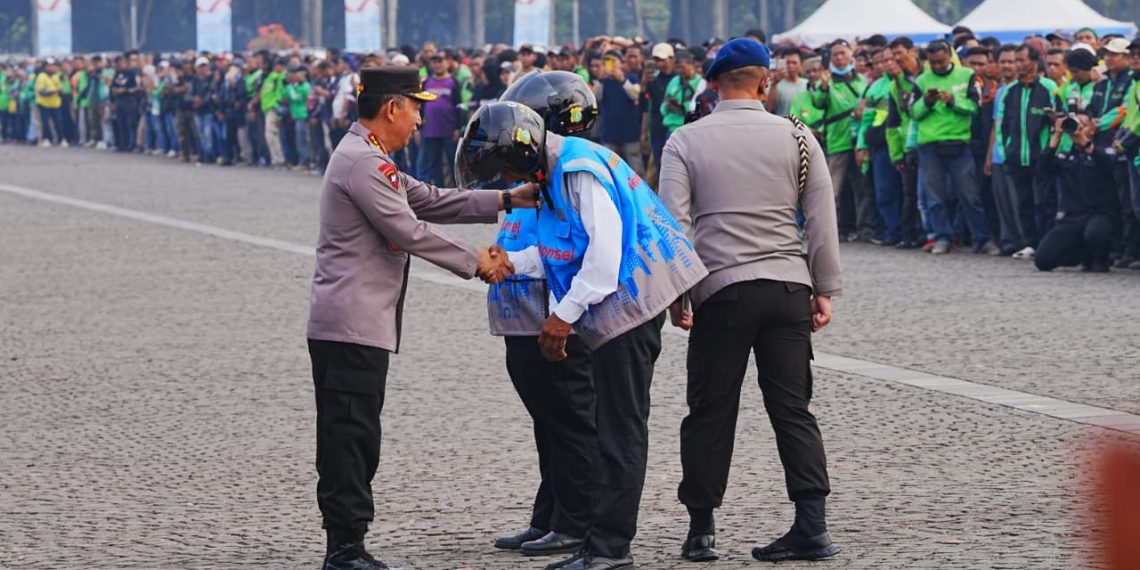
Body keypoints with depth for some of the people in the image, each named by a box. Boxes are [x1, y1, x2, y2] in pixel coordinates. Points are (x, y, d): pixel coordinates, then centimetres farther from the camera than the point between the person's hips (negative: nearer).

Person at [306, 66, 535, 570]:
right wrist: (475, 262, -5)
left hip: (356, 324, 11)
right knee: (351, 437, -9)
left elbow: (430, 201, 21)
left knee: (355, 440, 10)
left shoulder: (368, 158, 20)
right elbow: (409, 232, -15)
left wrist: (505, 201, 17)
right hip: (351, 324, -11)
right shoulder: (362, 162, -14)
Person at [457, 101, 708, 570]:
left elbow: (606, 246, -23)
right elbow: (564, 251, 21)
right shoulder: (556, 172, 16)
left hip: (631, 300, -11)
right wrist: (511, 262, 11)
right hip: (615, 310, 11)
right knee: (614, 429, 13)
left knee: (620, 430, -8)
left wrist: (565, 314, -20)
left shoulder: (580, 169, -16)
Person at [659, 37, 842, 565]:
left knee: (710, 413, 6)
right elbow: (823, 220, 4)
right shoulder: (797, 137, 4)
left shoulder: (685, 141, 1)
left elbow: (673, 222, -3)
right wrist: (824, 289, 10)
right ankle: (812, 525, -3)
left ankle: (701, 531, 9)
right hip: (788, 286, 1)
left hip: (721, 289, -1)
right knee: (792, 409, 5)